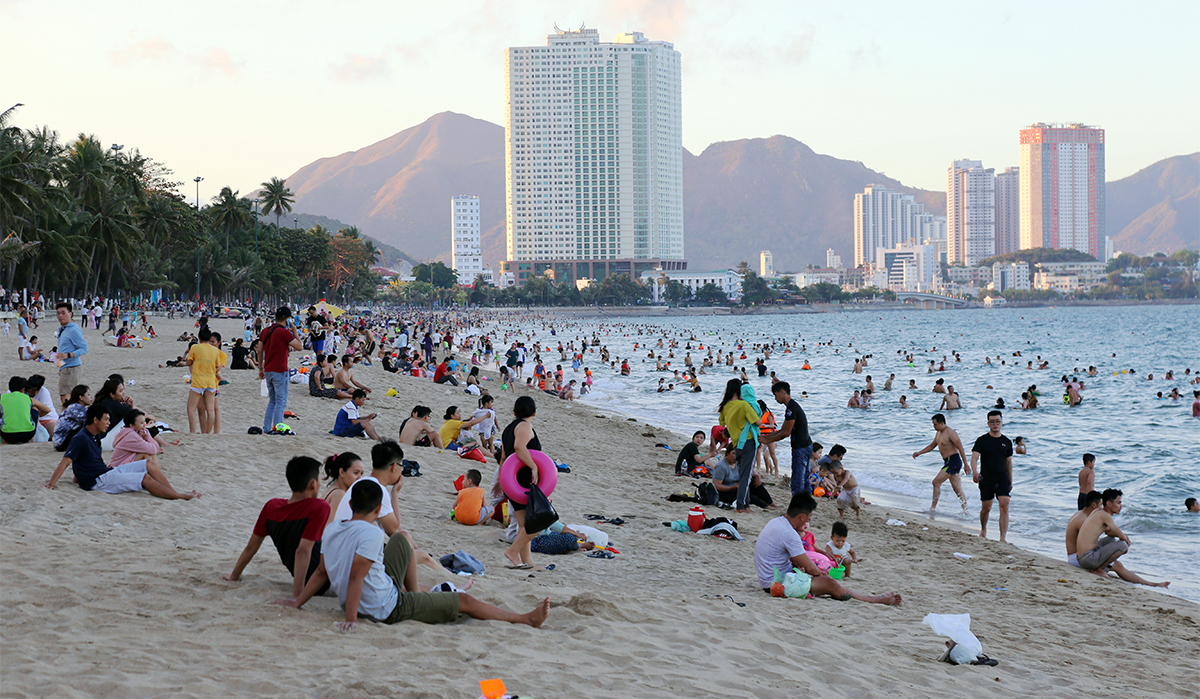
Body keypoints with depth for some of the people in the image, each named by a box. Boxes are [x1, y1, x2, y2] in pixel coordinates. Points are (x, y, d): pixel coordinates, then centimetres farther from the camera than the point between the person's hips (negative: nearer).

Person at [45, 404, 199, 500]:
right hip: (98, 481, -10)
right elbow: (65, 461, -22)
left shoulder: (95, 436, 14)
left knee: (149, 465, 0)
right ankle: (180, 496, -16)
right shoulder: (80, 439, -16)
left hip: (108, 471, 10)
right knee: (145, 478, -17)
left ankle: (174, 493, -8)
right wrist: (51, 484, -26)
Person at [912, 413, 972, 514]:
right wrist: (919, 453, 20)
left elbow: (961, 449, -17)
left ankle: (933, 508, -7)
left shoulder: (950, 433, -14)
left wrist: (966, 465, -20)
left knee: (936, 482, -11)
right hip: (948, 462, 9)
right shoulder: (938, 433, 15)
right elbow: (932, 446, 29)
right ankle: (965, 511, 10)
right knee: (958, 490, 8)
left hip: (953, 461, -9)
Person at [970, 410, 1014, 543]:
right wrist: (974, 472, -30)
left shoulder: (1006, 442, 9)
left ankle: (1003, 538, -14)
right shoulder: (982, 440, -1)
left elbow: (1009, 462, 17)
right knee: (986, 508, 6)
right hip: (986, 479, -2)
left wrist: (1010, 481, 18)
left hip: (1003, 478, 2)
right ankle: (983, 530, 35)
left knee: (1004, 506, -13)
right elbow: (974, 457, -12)